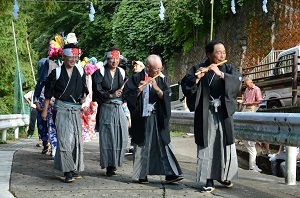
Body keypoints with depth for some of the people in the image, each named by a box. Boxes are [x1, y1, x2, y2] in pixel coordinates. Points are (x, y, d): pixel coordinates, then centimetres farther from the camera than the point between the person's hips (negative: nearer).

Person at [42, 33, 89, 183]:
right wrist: (45, 110, 3)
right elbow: (48, 93, 3)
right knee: (64, 139, -12)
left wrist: (83, 99, 4)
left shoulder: (80, 71, 8)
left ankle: (75, 169, 20)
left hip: (76, 109, 4)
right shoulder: (56, 72, -1)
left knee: (76, 139, 8)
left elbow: (84, 89, 20)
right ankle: (68, 171, -12)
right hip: (61, 109, -4)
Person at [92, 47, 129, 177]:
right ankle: (109, 167, 1)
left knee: (120, 137, 1)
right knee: (107, 138, -4)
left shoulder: (121, 72, 13)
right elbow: (97, 91, -8)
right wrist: (110, 95, -17)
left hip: (119, 109, 4)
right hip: (106, 109, -4)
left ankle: (115, 163, 16)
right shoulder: (100, 72, -1)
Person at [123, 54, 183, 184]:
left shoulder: (162, 79, 7)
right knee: (142, 147, 4)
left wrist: (157, 88, -18)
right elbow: (127, 95, -6)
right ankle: (141, 176, 14)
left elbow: (167, 96, -2)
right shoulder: (137, 78, -1)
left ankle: (170, 174, 1)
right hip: (142, 118, -2)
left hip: (159, 118, 2)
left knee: (163, 145, 0)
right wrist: (139, 90, -22)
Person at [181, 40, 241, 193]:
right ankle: (209, 181, 4)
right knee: (206, 147, -2)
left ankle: (223, 176, 26)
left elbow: (237, 81, -10)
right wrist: (196, 79, -27)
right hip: (205, 115, -2)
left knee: (226, 146, 6)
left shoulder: (228, 69, 9)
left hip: (223, 113, 2)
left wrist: (220, 74, -24)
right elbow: (185, 87, -9)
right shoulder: (197, 69, 2)